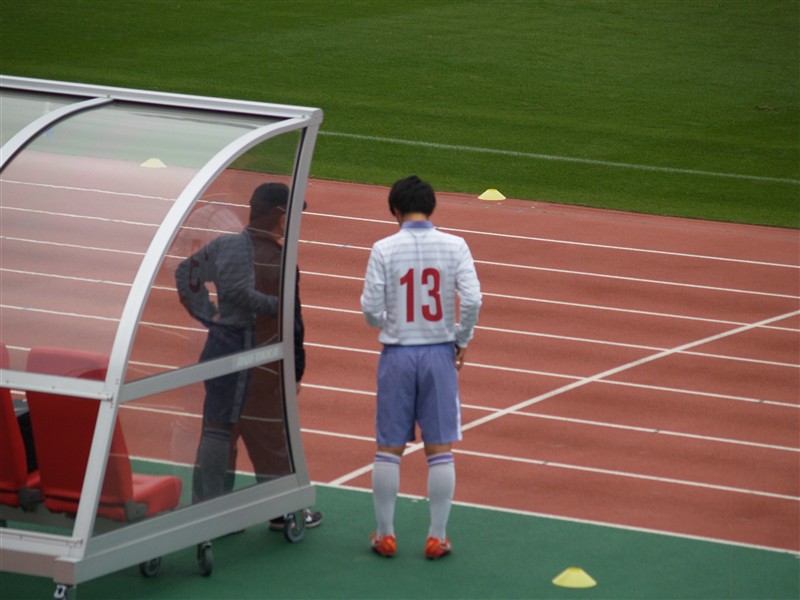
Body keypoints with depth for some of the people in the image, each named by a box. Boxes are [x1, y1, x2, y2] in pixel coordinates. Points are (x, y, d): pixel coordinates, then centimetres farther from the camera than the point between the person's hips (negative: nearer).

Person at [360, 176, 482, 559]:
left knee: (389, 448, 9)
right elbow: (471, 301, -11)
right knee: (440, 448, 7)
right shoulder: (454, 246, -5)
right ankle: (437, 537, 10)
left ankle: (385, 535, 16)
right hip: (440, 354, 1)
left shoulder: (384, 250, -8)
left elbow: (371, 309, -9)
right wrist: (461, 341, 5)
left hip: (397, 354, -1)